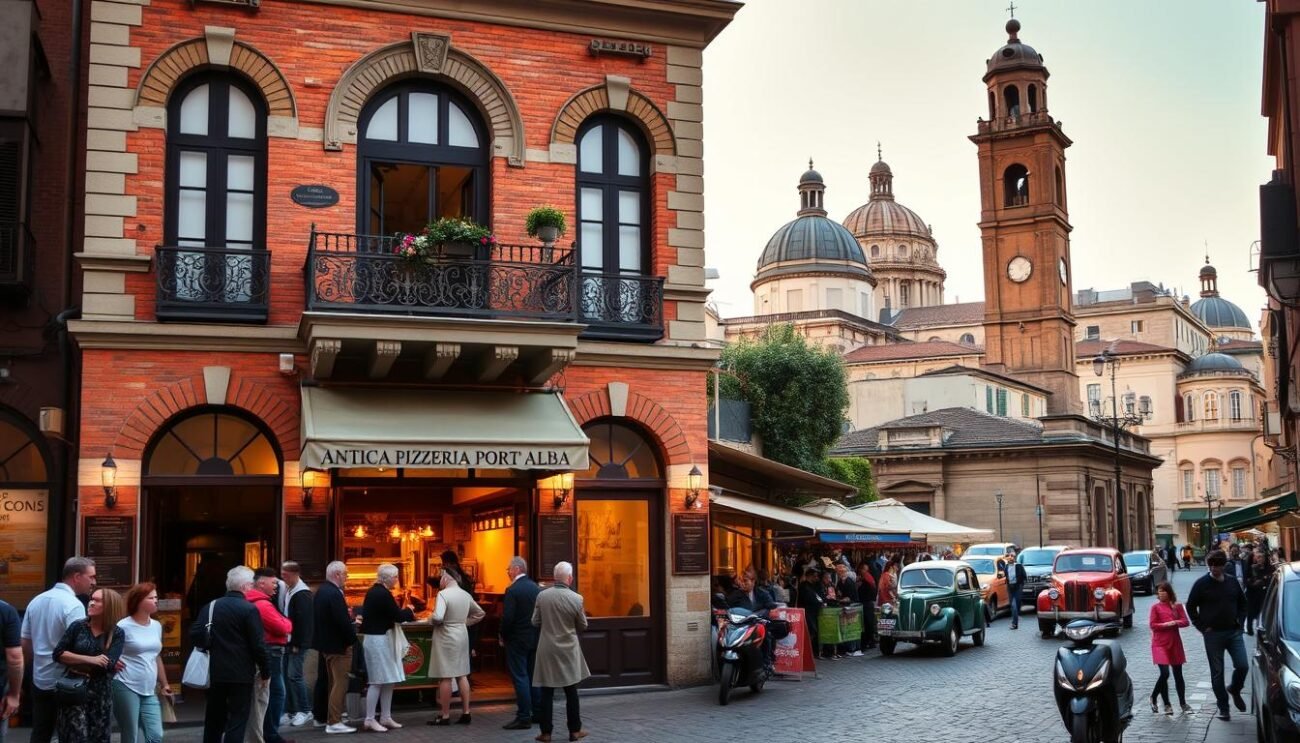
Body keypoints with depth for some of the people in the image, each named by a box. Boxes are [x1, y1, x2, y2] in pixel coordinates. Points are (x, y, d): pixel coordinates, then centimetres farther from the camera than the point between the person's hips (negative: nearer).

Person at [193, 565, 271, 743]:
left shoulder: (210, 606, 4)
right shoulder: (249, 609, -12)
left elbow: (195, 635, -3)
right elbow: (258, 645, -13)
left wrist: (209, 648, 15)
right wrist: (265, 672, -3)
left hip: (215, 672, 5)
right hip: (241, 674, -5)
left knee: (214, 719, 17)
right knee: (237, 721, 0)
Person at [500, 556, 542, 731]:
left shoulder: (513, 590, -15)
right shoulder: (537, 588, 5)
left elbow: (507, 617, -18)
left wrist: (503, 637, -3)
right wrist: (536, 631, 16)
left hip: (517, 640, -7)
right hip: (535, 638, 7)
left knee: (520, 677, -3)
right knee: (534, 676, 14)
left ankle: (524, 717, -2)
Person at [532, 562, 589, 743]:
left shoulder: (542, 596, -7)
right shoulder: (576, 598, -12)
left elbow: (535, 622, 3)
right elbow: (583, 626, -1)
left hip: (547, 650, 1)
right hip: (568, 650, -1)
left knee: (547, 693, 6)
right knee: (571, 692, 10)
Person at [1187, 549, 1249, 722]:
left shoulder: (1232, 582, 4)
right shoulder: (1201, 583, -6)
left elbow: (1242, 603, 17)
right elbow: (1191, 607, -1)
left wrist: (1240, 621, 5)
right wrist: (1202, 627, -5)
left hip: (1234, 632, 3)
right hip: (1213, 634, -3)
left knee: (1242, 666, -4)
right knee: (1217, 672, 3)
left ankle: (1235, 690, 27)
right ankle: (1223, 707, 13)